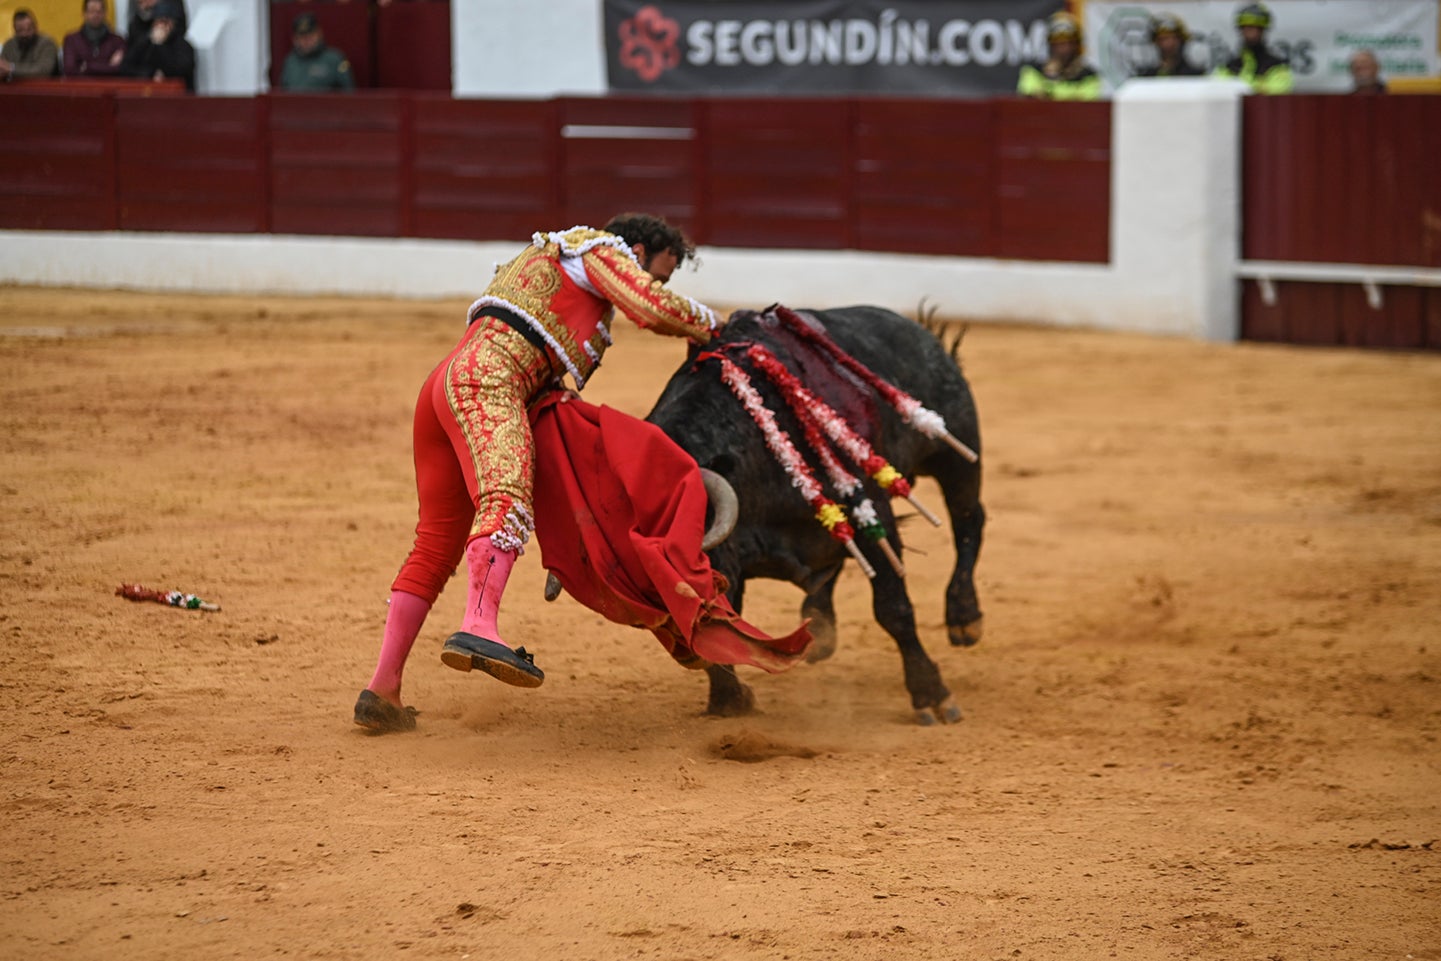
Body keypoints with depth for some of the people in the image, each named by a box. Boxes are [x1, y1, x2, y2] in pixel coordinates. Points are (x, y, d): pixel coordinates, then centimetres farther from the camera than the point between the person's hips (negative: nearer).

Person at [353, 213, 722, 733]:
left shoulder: (552, 261, 38)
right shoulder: (604, 250, 11)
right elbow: (655, 308, -5)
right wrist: (707, 323, 13)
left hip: (444, 386, 10)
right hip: (485, 380, -10)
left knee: (438, 543, 10)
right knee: (506, 500, -30)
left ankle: (381, 690, 8)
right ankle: (478, 630, -55)